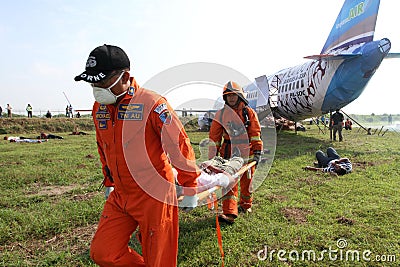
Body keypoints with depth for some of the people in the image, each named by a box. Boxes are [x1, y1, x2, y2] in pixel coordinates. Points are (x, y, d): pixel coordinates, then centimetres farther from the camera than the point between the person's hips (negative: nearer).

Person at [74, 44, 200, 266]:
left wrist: (190, 189, -9)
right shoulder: (99, 108, 5)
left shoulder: (152, 104, -18)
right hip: (120, 197, 7)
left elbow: (180, 146, -14)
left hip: (154, 196, -6)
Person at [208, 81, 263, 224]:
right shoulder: (221, 114, 3)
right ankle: (229, 213, -6)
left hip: (247, 151, 0)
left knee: (246, 180, 13)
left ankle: (245, 205, 35)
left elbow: (256, 133, 2)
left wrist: (257, 152, -5)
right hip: (229, 152, 0)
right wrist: (212, 156, 2)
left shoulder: (249, 112, 2)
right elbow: (214, 136, 5)